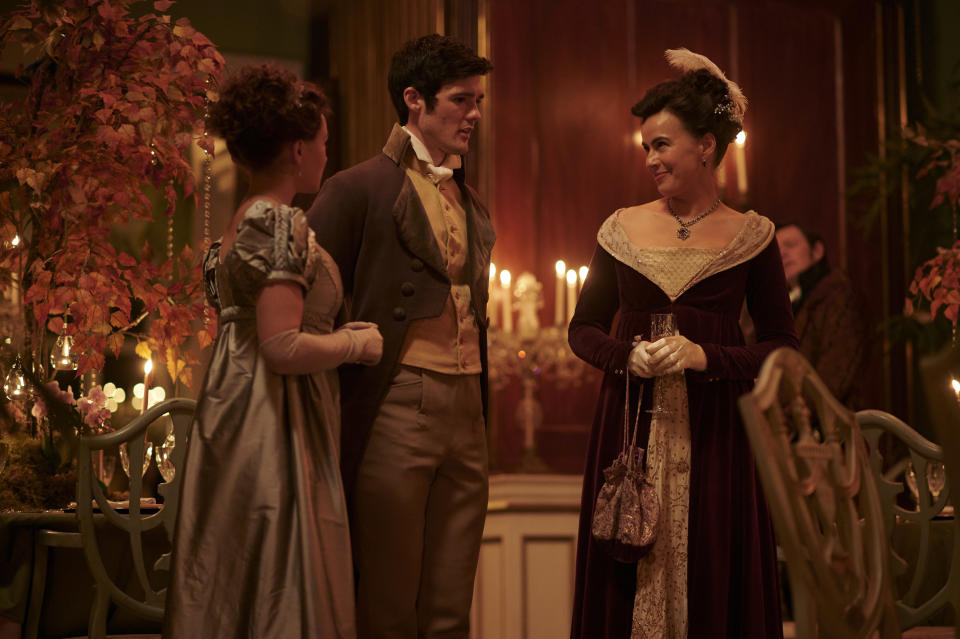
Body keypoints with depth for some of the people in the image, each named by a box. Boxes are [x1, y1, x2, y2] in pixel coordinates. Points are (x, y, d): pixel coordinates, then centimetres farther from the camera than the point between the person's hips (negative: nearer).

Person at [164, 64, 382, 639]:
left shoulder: (241, 225, 15)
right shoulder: (282, 224, -14)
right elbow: (283, 348, -22)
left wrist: (336, 335, 20)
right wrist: (356, 343, -7)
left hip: (235, 418, 10)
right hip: (277, 431, -10)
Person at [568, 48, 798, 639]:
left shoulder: (751, 236, 2)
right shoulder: (623, 229, 7)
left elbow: (784, 346, 1)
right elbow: (583, 329, 12)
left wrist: (707, 357, -14)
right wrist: (627, 357, -8)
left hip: (714, 435, -1)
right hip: (631, 431, 2)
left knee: (714, 584, 0)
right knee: (628, 581, 3)